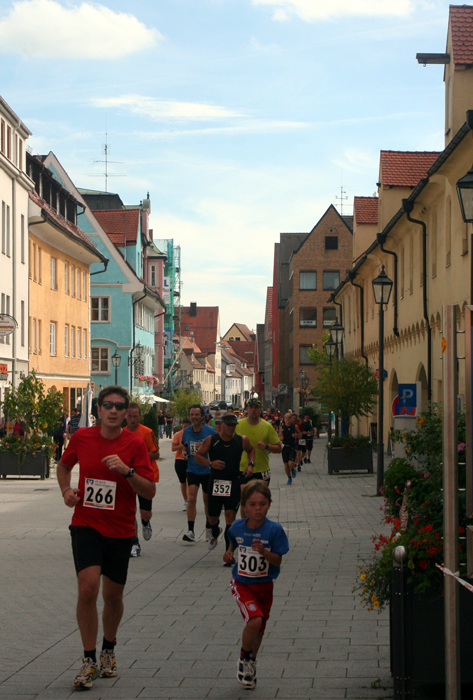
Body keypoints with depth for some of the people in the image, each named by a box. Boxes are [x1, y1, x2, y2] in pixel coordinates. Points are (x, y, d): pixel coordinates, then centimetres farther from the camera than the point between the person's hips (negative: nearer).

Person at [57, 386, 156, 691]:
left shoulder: (135, 444, -7)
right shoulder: (82, 437, -1)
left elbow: (150, 491, -9)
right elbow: (65, 465, 19)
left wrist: (127, 471, -25)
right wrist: (66, 489, 1)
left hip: (120, 530, 0)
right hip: (86, 525, 0)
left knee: (113, 596, 10)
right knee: (88, 587, -18)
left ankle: (108, 650, 37)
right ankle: (89, 660, -4)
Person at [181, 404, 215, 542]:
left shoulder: (210, 431, -9)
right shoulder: (186, 431, 2)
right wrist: (184, 453, -3)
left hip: (208, 470, -1)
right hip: (192, 470, 1)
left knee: (207, 500, 12)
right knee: (191, 499, -15)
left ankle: (209, 527, 34)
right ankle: (190, 531, -14)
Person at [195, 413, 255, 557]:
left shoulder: (242, 441, 0)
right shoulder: (211, 440, -4)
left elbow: (251, 449, 21)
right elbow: (197, 456, 2)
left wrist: (251, 464, 4)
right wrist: (210, 463, -16)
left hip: (233, 483, -1)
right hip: (215, 483, 1)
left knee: (230, 514, -14)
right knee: (212, 518, 12)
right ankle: (215, 534, 50)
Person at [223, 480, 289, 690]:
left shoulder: (274, 530, -14)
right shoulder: (237, 527, -7)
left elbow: (277, 560, -13)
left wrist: (263, 551, -31)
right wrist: (229, 553, -3)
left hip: (264, 585, 1)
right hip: (242, 584, -1)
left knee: (259, 628, 13)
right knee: (255, 620, -22)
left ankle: (250, 664, 39)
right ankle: (244, 659, 3)